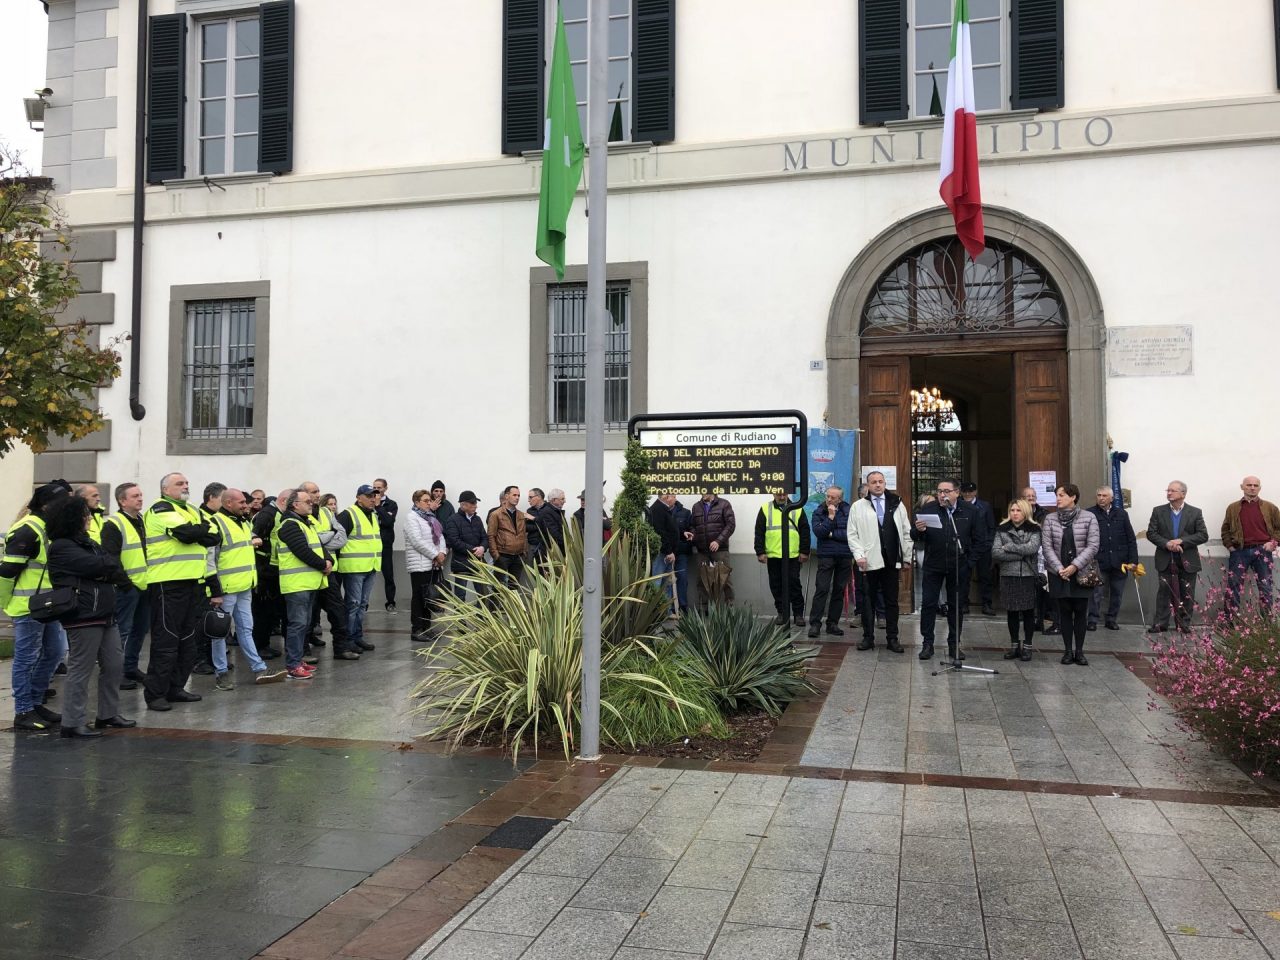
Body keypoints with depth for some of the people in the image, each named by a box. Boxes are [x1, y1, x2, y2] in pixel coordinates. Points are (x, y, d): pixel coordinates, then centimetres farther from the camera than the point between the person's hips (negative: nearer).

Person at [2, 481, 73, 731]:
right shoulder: (27, 530, -17)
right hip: (28, 608, -9)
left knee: (54, 652, 14)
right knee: (27, 658, 0)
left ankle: (35, 702, 26)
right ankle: (23, 712, 9)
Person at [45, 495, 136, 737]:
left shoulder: (87, 542, 19)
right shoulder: (62, 547, -10)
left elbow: (110, 563, 11)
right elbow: (95, 566, -18)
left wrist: (105, 567, -10)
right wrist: (110, 565, 1)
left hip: (104, 614, 9)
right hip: (83, 616, -9)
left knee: (115, 664, 13)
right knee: (81, 670, -4)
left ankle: (108, 714, 24)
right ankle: (73, 723, 4)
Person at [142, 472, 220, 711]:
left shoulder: (191, 510, 20)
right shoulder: (160, 509, -5)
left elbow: (213, 537, 8)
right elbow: (186, 533, -20)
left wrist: (195, 532, -8)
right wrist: (203, 530, -1)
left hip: (191, 582, 9)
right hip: (168, 583, -9)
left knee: (186, 639, 13)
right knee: (166, 640, -7)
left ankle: (176, 688, 22)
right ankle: (155, 694, 0)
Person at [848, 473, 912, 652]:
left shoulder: (897, 504, 8)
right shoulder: (858, 507, 3)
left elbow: (906, 533, 9)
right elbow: (852, 534, 2)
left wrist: (907, 557, 6)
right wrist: (858, 555, -10)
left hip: (891, 561, 1)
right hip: (869, 561, -1)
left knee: (892, 601, 7)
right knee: (868, 601, 6)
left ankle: (892, 638, 15)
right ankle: (868, 637, 15)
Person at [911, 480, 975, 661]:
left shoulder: (968, 512, 0)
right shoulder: (927, 510, -3)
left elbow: (976, 539, 5)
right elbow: (915, 537, -4)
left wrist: (971, 560, 0)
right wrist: (918, 530, -25)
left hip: (959, 567, 1)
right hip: (933, 566, -1)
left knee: (956, 606, 9)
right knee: (928, 605, 0)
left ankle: (954, 644, 18)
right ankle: (927, 644, 8)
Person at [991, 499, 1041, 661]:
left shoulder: (1034, 529, 2)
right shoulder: (1002, 529, 6)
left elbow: (1033, 547, -17)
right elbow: (995, 553, -6)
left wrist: (1009, 547, -11)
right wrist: (1021, 554, -12)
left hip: (1028, 576, -2)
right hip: (1008, 576, 2)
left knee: (1028, 612, 3)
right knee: (1011, 612, 8)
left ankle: (1027, 646, 13)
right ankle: (1014, 645, 18)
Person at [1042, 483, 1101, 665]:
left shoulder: (1089, 518, -3)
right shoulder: (1050, 519, 2)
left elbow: (1093, 546, -8)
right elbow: (1046, 546, -2)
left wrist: (1075, 566, -16)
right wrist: (1059, 568, -12)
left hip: (1082, 573, -1)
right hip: (1058, 574, 1)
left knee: (1081, 612, 3)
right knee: (1064, 612, 5)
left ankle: (1079, 651, 12)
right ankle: (1067, 650, 13)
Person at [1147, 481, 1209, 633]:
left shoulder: (1195, 512, 2)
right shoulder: (1158, 511, 5)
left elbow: (1203, 535, -4)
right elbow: (1151, 533, 1)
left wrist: (1181, 541, -15)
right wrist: (1166, 543, -15)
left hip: (1187, 561, 0)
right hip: (1165, 560, 1)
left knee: (1186, 593, 5)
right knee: (1164, 592, 1)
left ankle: (1184, 623, 14)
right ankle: (1160, 623, 4)